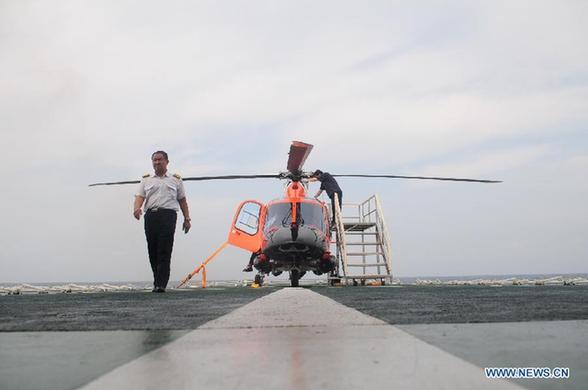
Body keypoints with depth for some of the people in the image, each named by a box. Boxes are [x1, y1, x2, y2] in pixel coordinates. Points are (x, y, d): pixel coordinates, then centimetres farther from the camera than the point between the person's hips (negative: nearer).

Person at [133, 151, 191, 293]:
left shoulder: (176, 180, 17)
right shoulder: (146, 180, 20)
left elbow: (182, 201, 18)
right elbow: (140, 196, 7)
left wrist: (187, 218, 11)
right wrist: (136, 208, -14)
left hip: (168, 215, -3)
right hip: (150, 216, 3)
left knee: (164, 251, -12)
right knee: (152, 251, 3)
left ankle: (160, 285, -15)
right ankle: (158, 281, 14)